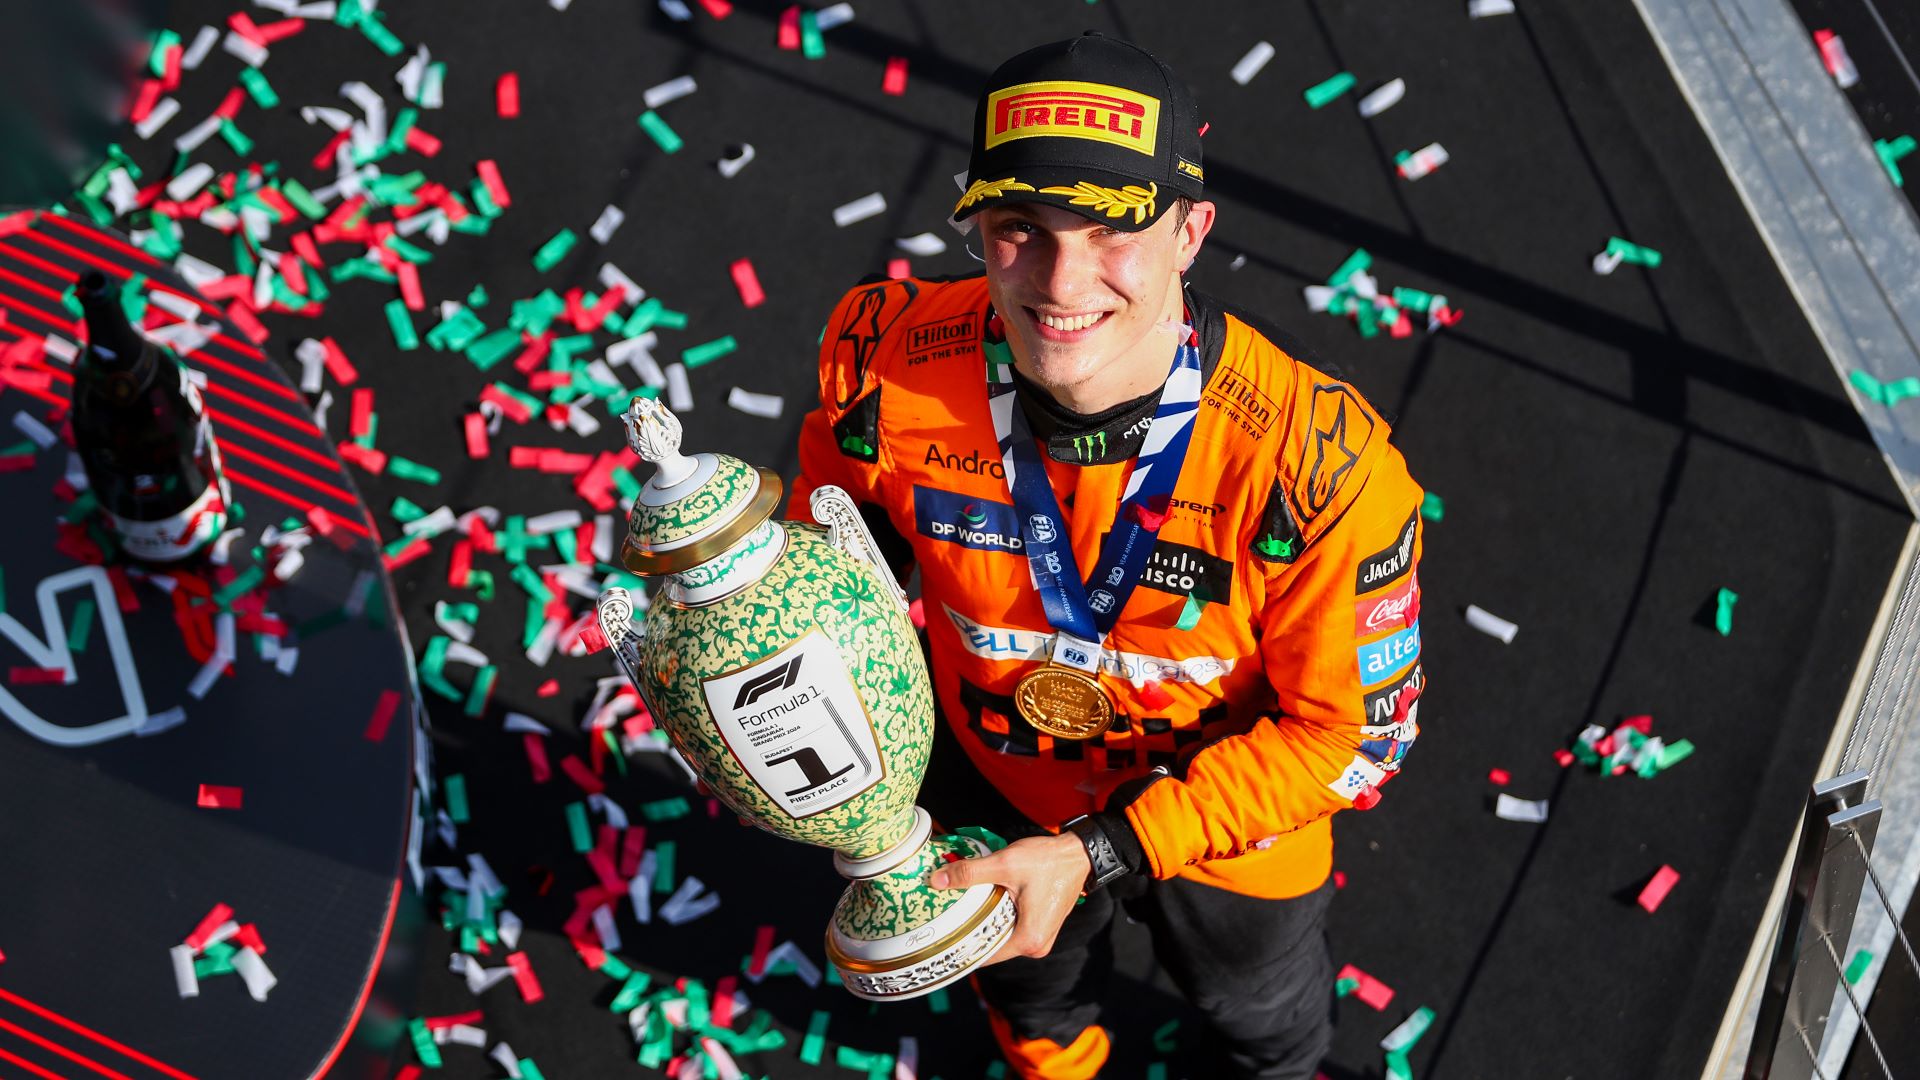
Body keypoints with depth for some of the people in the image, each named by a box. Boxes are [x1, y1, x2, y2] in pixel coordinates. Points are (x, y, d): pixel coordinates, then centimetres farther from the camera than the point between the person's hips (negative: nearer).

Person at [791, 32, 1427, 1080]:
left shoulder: (1319, 462, -38)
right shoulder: (889, 362, -30)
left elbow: (1353, 730, -26)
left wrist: (1100, 855, -31)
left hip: (1224, 819, -2)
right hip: (994, 800, 2)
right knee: (1032, 994, 36)